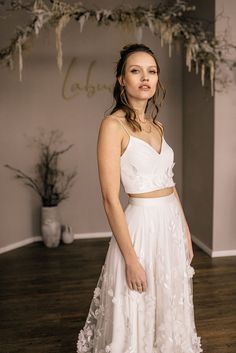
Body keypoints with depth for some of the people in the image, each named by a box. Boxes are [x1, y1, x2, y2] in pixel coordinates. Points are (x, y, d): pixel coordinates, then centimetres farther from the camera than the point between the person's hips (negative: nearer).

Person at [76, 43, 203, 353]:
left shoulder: (157, 126, 10)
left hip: (173, 223, 7)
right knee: (137, 319, 10)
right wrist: (131, 259, -18)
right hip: (141, 225, -7)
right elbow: (110, 199, -17)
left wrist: (186, 233, 13)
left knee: (170, 312, 20)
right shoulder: (113, 125, -13)